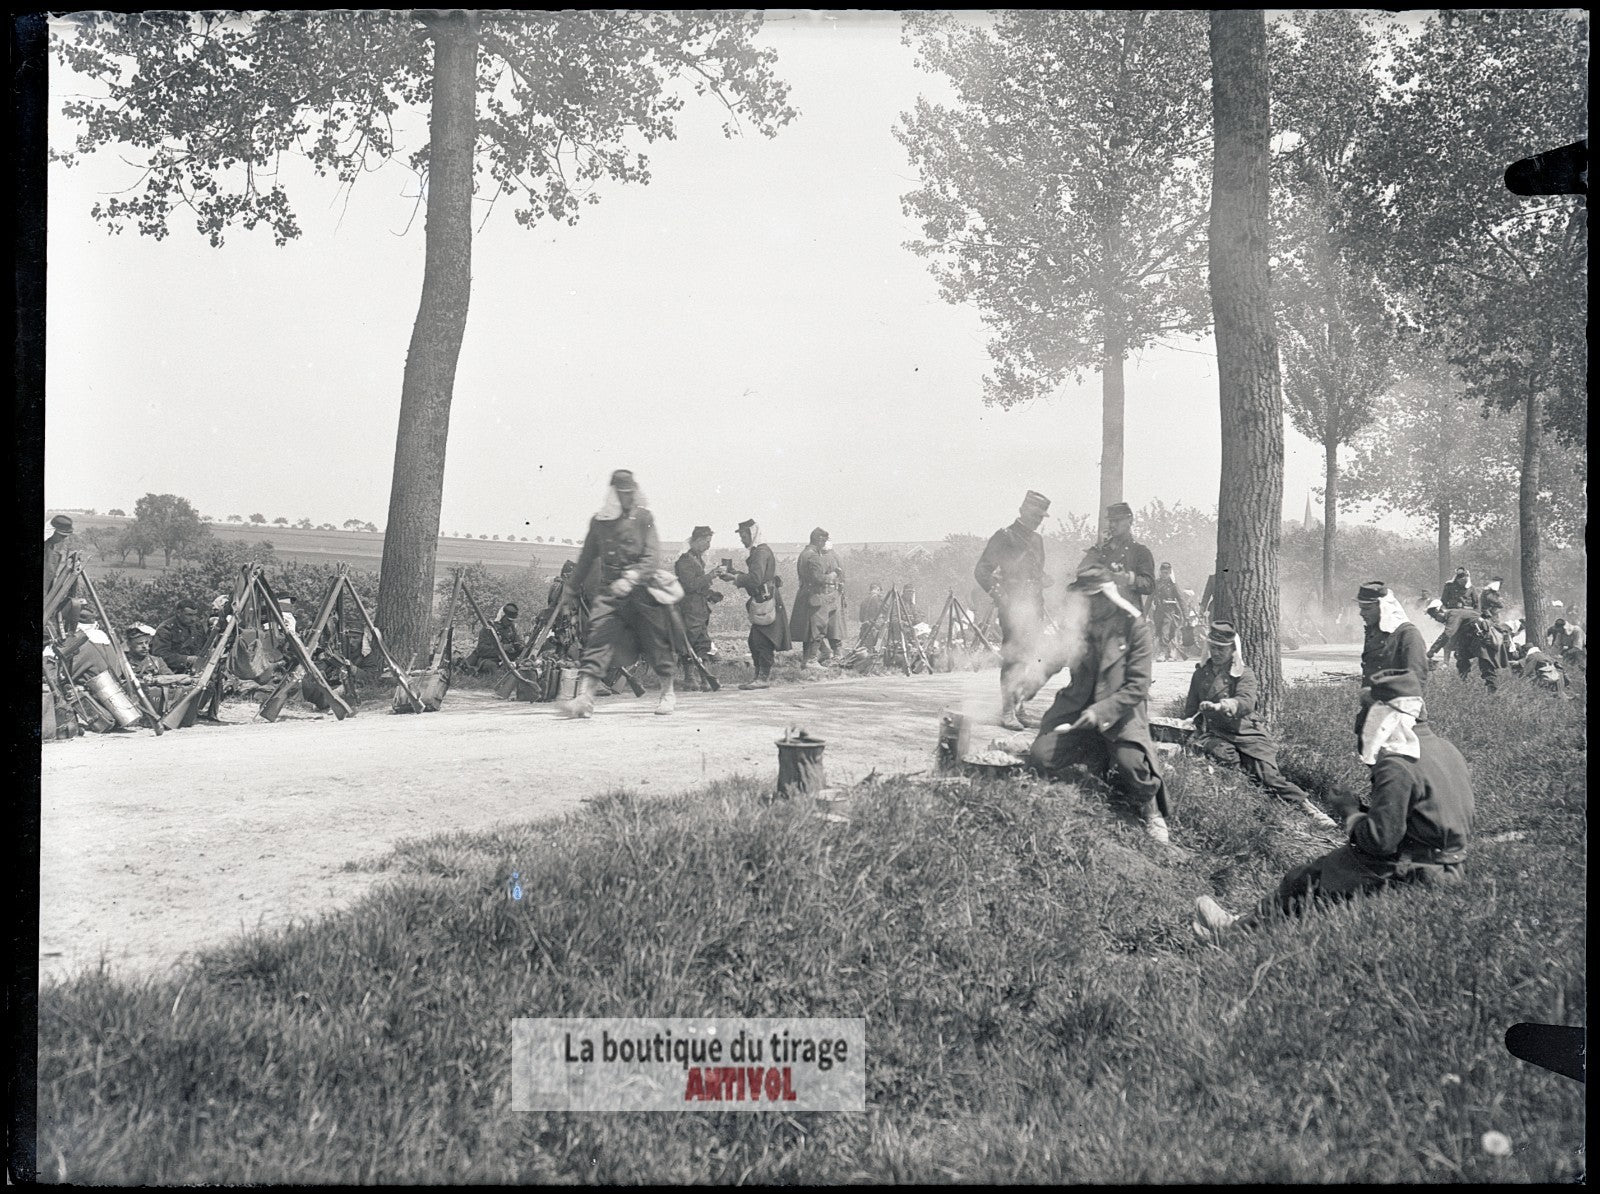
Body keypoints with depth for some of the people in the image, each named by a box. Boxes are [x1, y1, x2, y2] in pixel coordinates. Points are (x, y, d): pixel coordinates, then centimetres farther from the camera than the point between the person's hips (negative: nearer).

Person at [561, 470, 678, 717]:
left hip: (642, 588, -1)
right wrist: (573, 589, 25)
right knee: (599, 634, -14)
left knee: (655, 641, 6)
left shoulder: (643, 517, -1)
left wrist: (631, 578, -24)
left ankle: (668, 692, 27)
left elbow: (652, 555, -9)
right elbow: (587, 557, 19)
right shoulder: (599, 520, 7)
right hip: (611, 590, 2)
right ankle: (585, 697, -20)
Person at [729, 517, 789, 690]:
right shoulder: (757, 552, 18)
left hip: (766, 602, -10)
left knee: (762, 641, -9)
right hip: (761, 601, 10)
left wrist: (736, 577, -12)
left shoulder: (761, 552, -14)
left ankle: (764, 677, -7)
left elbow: (755, 579, -23)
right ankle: (761, 675, 17)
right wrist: (736, 575, 9)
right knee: (754, 641, 13)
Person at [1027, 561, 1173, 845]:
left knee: (1131, 762, -32)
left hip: (1120, 708, -4)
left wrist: (1100, 711, -24)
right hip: (1077, 705, 5)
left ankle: (1151, 811, 2)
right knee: (1040, 757, -14)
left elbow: (1137, 687, -12)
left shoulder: (1134, 626, -10)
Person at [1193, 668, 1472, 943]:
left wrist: (1351, 814, -4)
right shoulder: (1446, 748, 9)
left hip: (1410, 872, -10)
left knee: (1306, 881, -1)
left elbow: (1381, 840, -23)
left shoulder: (1397, 767, -22)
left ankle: (1238, 927, 9)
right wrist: (1370, 812, 11)